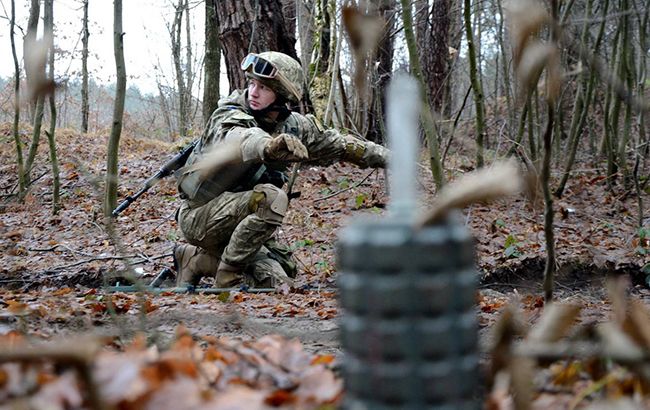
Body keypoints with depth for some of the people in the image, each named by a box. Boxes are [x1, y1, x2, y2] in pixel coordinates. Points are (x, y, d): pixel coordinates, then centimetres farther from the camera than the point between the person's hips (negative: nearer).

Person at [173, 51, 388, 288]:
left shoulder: (292, 126, 1)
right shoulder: (229, 116, -18)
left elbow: (337, 144, 14)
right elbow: (241, 139, -43)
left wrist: (386, 157, 15)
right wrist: (269, 145, -64)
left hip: (238, 225, 7)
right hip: (199, 216, -7)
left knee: (277, 284, -6)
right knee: (272, 198, -30)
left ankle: (196, 259, 11)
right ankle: (228, 277, -18)